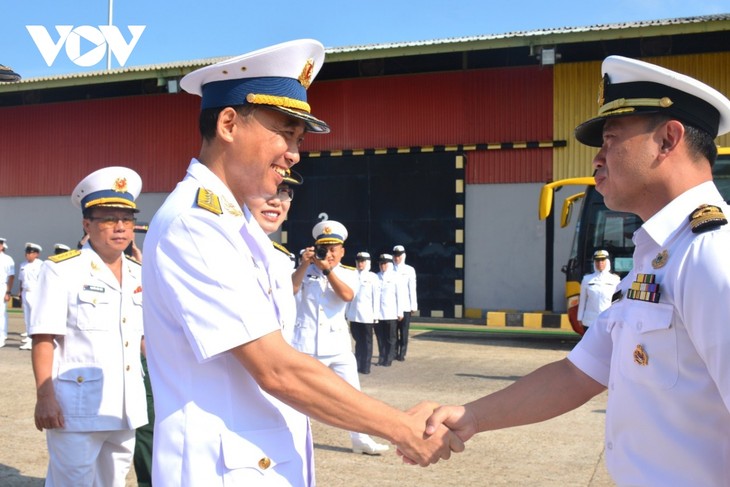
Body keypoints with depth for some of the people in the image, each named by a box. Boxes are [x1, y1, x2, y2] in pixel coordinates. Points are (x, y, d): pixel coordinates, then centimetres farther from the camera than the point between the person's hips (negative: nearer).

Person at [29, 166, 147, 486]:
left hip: (126, 409, 6)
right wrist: (44, 396, -17)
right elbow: (43, 339, -11)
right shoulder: (61, 270, -7)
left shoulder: (139, 275, 10)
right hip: (76, 409, -6)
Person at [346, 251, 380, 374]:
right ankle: (357, 365, 18)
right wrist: (346, 311, 7)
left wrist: (375, 314, -7)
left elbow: (376, 296, -3)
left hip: (367, 316, -3)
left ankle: (365, 367, 9)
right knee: (357, 340, 10)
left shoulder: (373, 277, 0)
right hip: (354, 315, 3)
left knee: (366, 341, 4)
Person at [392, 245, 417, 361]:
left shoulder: (410, 270, 5)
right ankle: (394, 352, 14)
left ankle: (402, 354, 7)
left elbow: (412, 288, 3)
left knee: (404, 331, 1)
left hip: (405, 306, -1)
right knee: (393, 330, 4)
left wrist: (414, 306, 0)